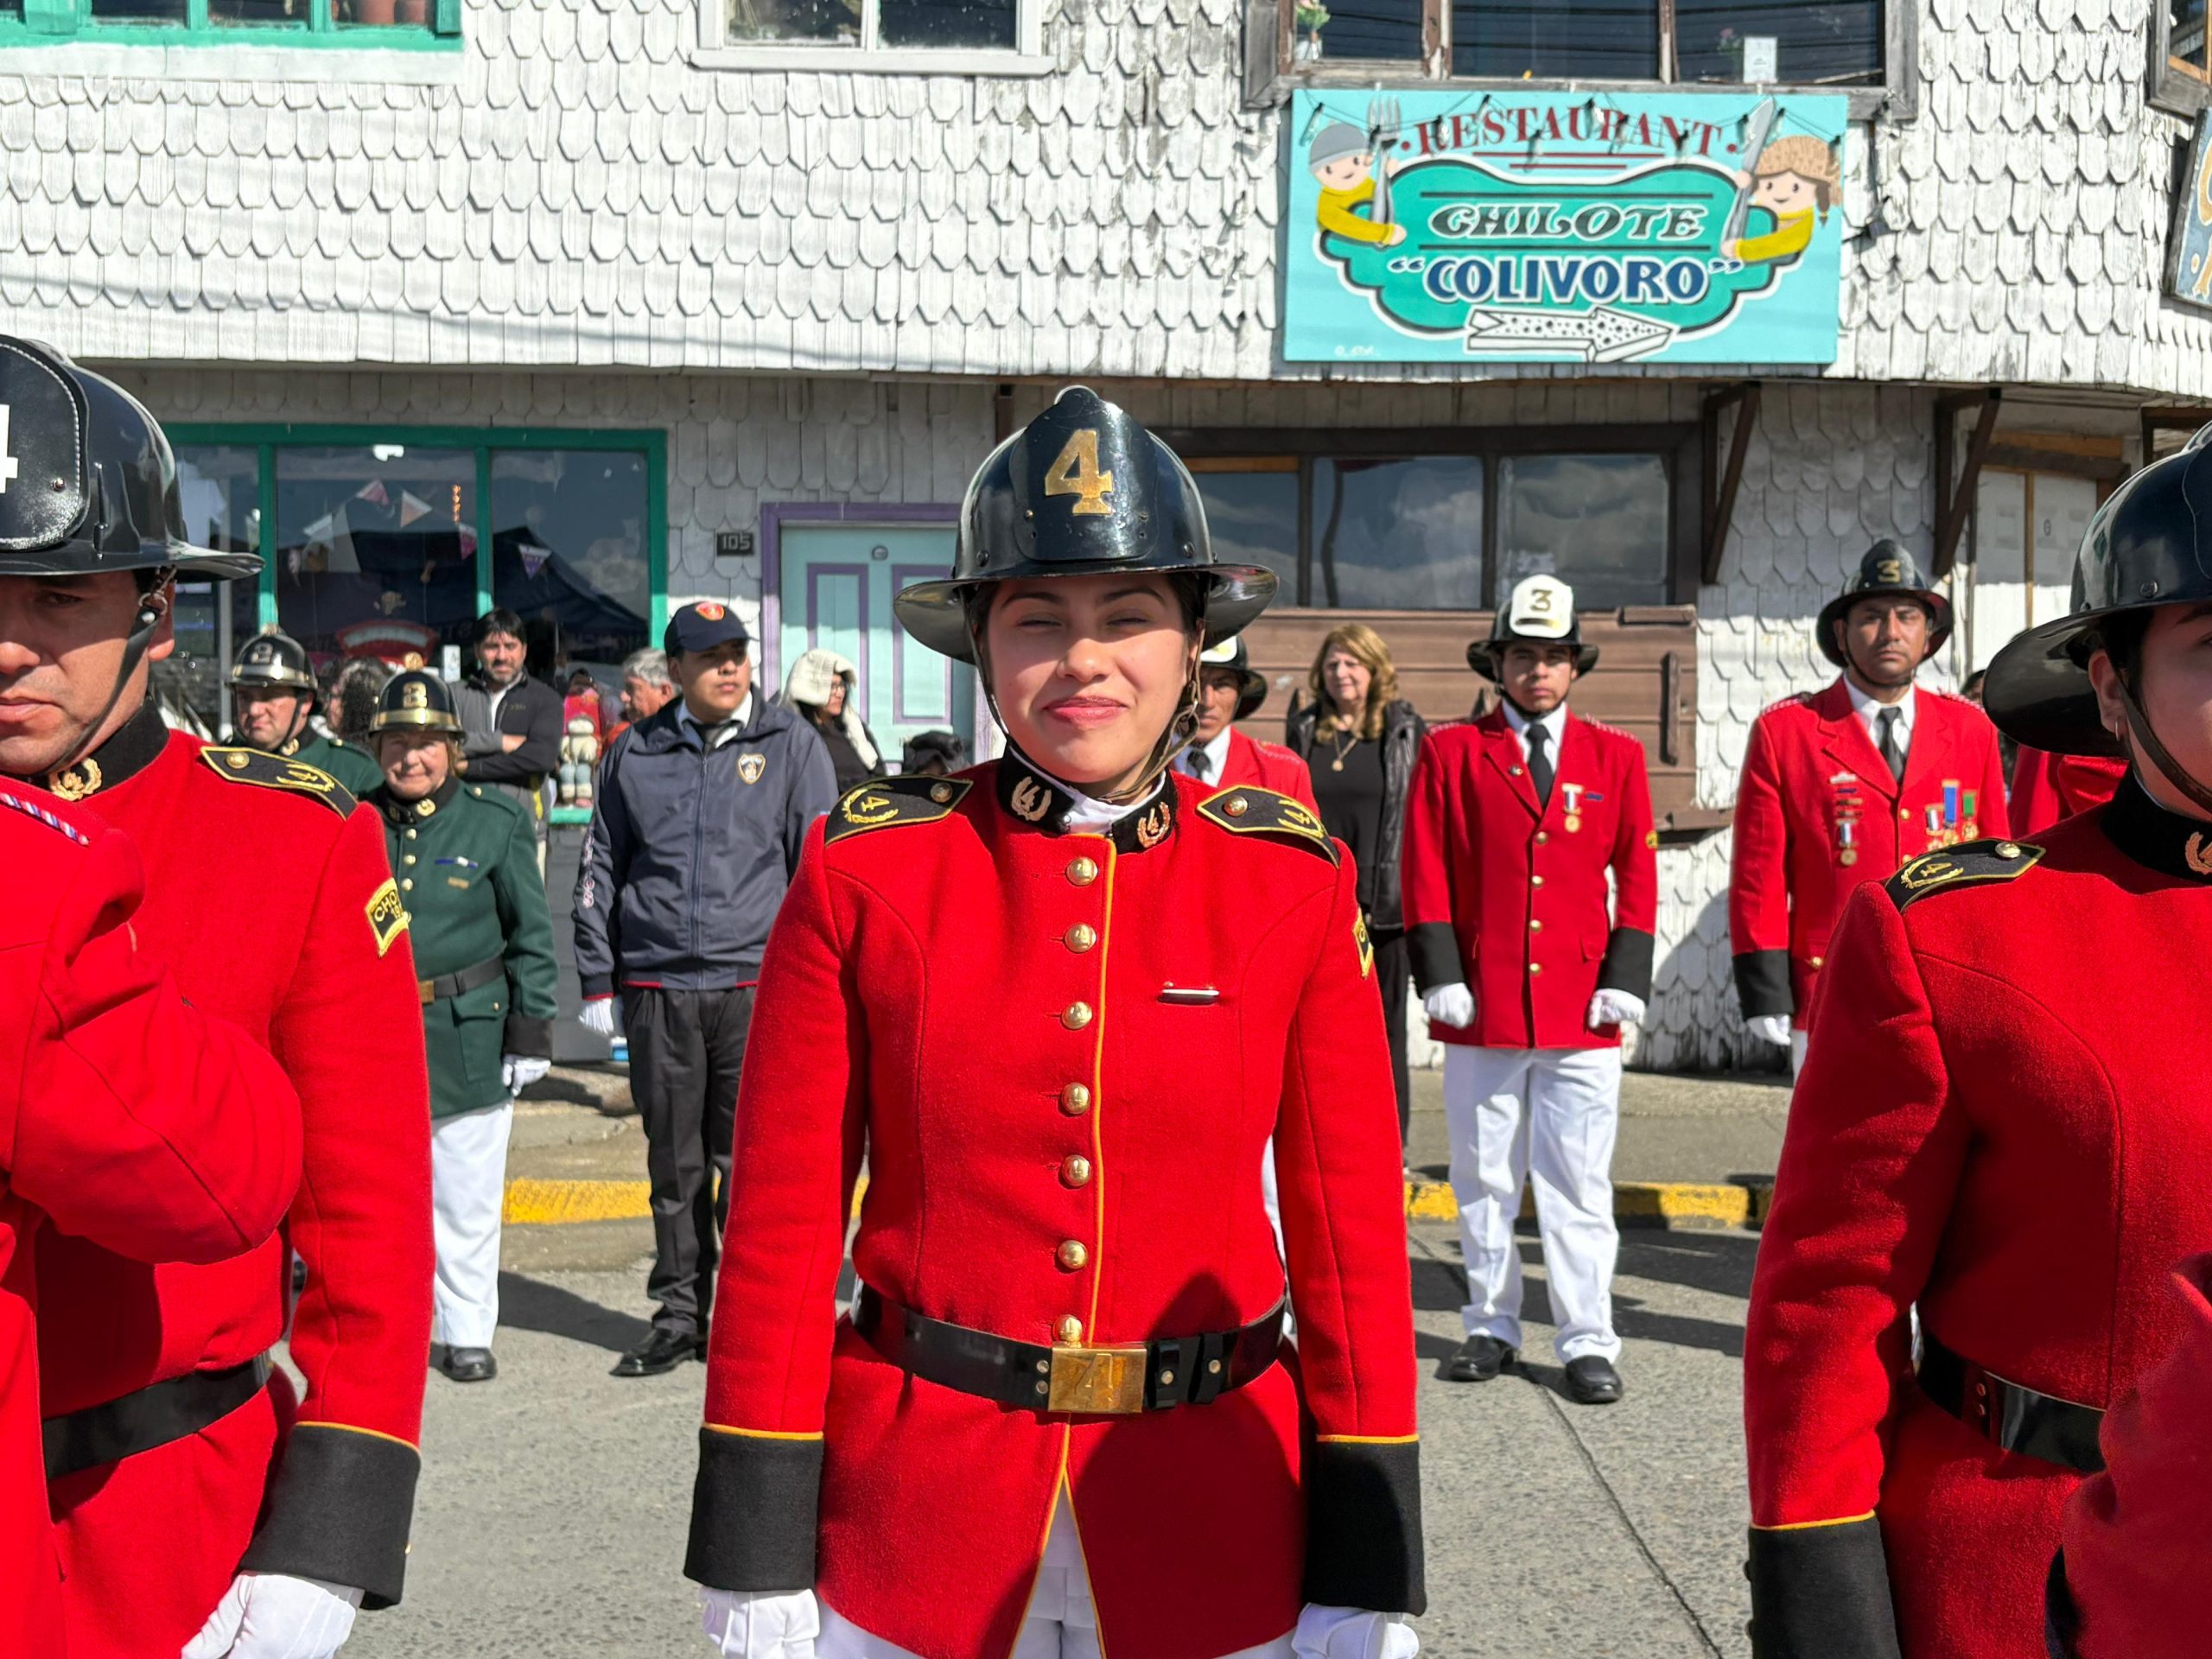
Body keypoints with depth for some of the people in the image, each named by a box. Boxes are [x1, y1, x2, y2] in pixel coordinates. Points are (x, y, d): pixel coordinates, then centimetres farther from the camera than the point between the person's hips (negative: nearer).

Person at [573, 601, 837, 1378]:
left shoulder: (791, 745, 4)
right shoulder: (635, 754, 9)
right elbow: (600, 870, 15)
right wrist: (597, 982, 11)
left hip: (755, 986, -2)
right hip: (657, 990, 2)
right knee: (673, 1163, 10)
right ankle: (679, 1312, 22)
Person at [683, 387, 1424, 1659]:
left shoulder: (1295, 879, -6)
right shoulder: (866, 870, -7)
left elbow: (1353, 1234, -3)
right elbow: (782, 1224, -4)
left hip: (1214, 1518, 1)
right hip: (911, 1513, 0)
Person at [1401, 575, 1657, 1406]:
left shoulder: (1615, 756, 9)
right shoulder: (1450, 753, 5)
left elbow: (1637, 875, 8)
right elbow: (1425, 874, 2)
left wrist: (1626, 978, -1)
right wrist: (1440, 976, -5)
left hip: (1584, 1010, 0)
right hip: (1481, 1008, 0)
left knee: (1578, 1183, 2)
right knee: (1484, 1180, 8)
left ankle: (1588, 1342, 11)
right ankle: (1492, 1328, 22)